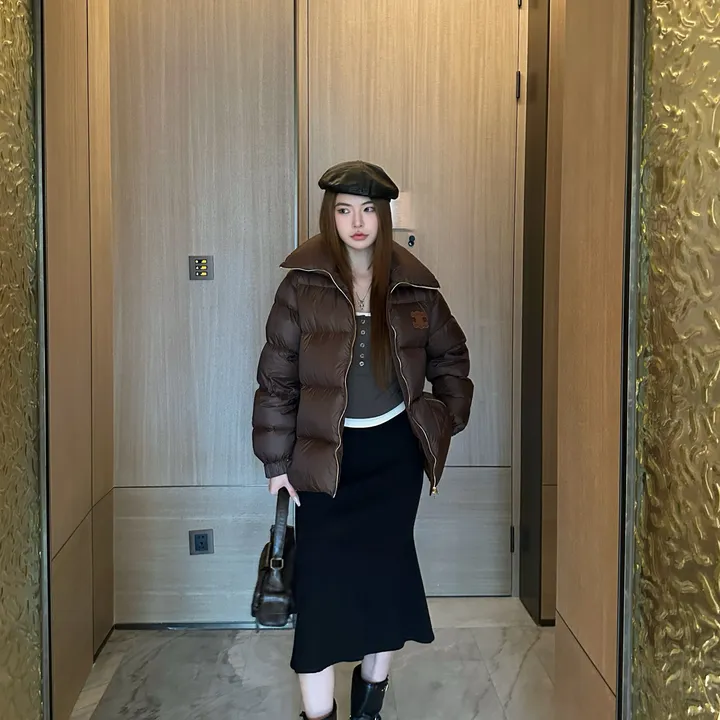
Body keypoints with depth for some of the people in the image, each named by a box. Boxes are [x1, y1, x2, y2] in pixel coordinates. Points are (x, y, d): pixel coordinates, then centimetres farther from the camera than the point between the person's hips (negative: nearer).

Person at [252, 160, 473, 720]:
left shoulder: (414, 287, -2)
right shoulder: (303, 285, -8)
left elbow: (450, 358, 12)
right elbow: (277, 377, -7)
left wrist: (448, 421, 3)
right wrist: (277, 461, -7)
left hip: (395, 448, 2)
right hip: (326, 452, -1)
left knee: (385, 564, 5)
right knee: (322, 575, -6)